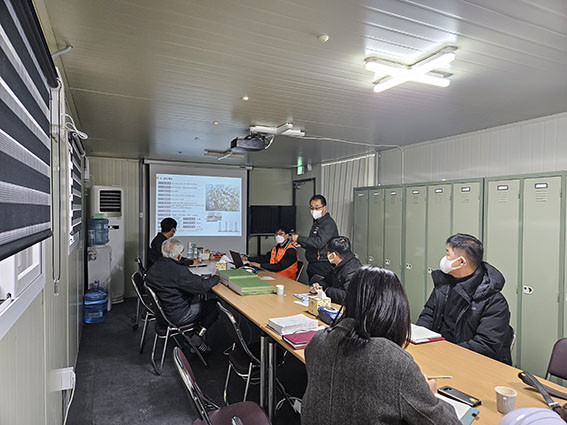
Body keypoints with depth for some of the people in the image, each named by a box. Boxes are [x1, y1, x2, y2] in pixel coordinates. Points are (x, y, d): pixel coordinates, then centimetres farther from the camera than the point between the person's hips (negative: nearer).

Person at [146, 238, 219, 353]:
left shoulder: (154, 267, -1)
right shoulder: (178, 271, -29)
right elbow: (203, 286, -22)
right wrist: (215, 277, -4)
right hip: (177, 316, -9)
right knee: (215, 305, 2)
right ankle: (198, 337, 4)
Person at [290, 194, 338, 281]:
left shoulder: (329, 223, -14)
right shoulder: (316, 223, 17)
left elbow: (319, 243, -26)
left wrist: (299, 239, -19)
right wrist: (301, 244, 7)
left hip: (323, 267, -9)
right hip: (312, 265, 9)